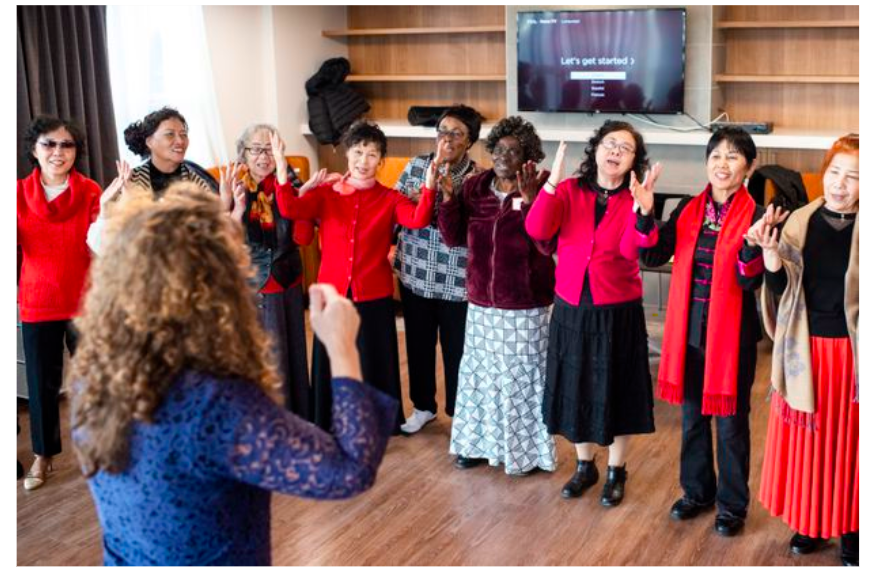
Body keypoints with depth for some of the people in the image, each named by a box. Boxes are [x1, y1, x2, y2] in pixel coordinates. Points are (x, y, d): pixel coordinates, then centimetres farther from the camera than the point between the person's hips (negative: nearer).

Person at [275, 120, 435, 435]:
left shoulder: (390, 199, -1)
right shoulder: (326, 193, 1)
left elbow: (419, 220, -21)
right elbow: (290, 210, -16)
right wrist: (281, 169, -28)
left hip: (373, 295, -1)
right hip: (332, 291, 1)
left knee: (373, 362, 9)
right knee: (332, 362, 11)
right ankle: (330, 427, 28)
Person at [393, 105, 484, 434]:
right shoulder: (415, 166, 2)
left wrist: (445, 194, -24)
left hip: (456, 281, -3)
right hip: (415, 274, 3)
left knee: (456, 350, 7)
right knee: (418, 345, 16)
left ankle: (458, 414, 26)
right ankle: (423, 406, 37)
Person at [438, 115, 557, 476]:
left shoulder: (539, 191, -11)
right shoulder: (474, 187, 2)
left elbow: (548, 244, -22)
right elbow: (454, 238, 1)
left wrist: (529, 199, -30)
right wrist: (447, 197, -10)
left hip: (525, 307, -4)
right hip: (482, 303, 5)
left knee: (522, 377, 6)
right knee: (482, 373, 15)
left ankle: (525, 450, 20)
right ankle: (480, 442, 29)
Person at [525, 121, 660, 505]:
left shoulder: (634, 199, -6)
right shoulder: (568, 191, -2)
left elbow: (630, 249, -22)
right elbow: (537, 230, -17)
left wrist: (643, 206, -35)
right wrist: (552, 182, -25)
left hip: (618, 312, -2)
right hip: (571, 308, 2)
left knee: (616, 392, 8)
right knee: (575, 387, 14)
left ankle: (617, 471, 28)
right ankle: (585, 466, 34)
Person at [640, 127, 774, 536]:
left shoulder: (755, 216, -8)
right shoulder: (688, 209, 3)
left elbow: (750, 281, -15)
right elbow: (653, 257, -4)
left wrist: (754, 243, -33)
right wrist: (644, 213, -17)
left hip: (731, 333, -4)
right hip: (689, 330, 4)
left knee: (730, 421, 7)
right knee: (692, 415, 16)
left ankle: (732, 504, 24)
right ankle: (697, 491, 35)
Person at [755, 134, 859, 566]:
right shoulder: (801, 221, 1)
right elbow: (781, 285, -3)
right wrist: (770, 251, -19)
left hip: (850, 351, -2)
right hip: (806, 349, 2)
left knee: (848, 440, 8)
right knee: (807, 437, 11)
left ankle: (851, 529, 25)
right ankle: (810, 521, 29)